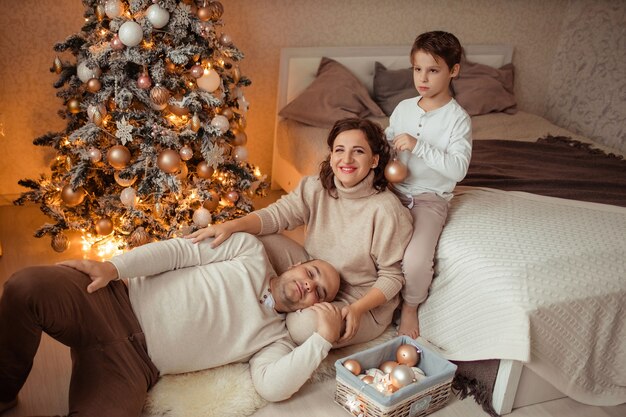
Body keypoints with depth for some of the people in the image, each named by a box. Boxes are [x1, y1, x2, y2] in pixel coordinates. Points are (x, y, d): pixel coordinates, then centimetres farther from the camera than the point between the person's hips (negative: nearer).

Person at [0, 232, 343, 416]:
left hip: (135, 362, 1)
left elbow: (273, 387, -9)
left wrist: (324, 337, -15)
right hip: (119, 301, 0)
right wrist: (112, 267, -11)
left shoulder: (275, 339, 10)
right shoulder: (252, 252, 9)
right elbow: (181, 251, 1)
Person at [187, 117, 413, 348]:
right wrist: (230, 226, -33)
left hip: (366, 302, -4)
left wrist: (357, 308, -28)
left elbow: (392, 275, -15)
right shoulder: (316, 188, -7)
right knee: (258, 241, -11)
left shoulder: (387, 210, -22)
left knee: (304, 326, -33)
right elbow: (278, 213, -16)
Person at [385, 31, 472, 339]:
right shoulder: (403, 108, 7)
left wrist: (418, 145, -26)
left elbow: (458, 169, -20)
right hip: (394, 190, 5)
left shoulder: (458, 119, -9)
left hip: (429, 197, -5)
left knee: (415, 260, -26)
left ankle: (410, 306, 9)